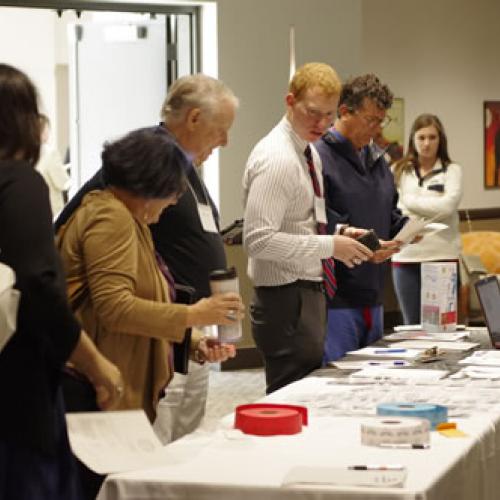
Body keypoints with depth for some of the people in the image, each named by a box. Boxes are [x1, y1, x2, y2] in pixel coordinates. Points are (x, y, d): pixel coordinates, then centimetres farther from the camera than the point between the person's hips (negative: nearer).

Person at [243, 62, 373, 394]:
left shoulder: (310, 153, 14)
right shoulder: (276, 158, -16)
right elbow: (259, 239, -24)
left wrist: (338, 234, 6)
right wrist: (330, 246, -22)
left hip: (309, 293, 10)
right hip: (287, 300, -10)